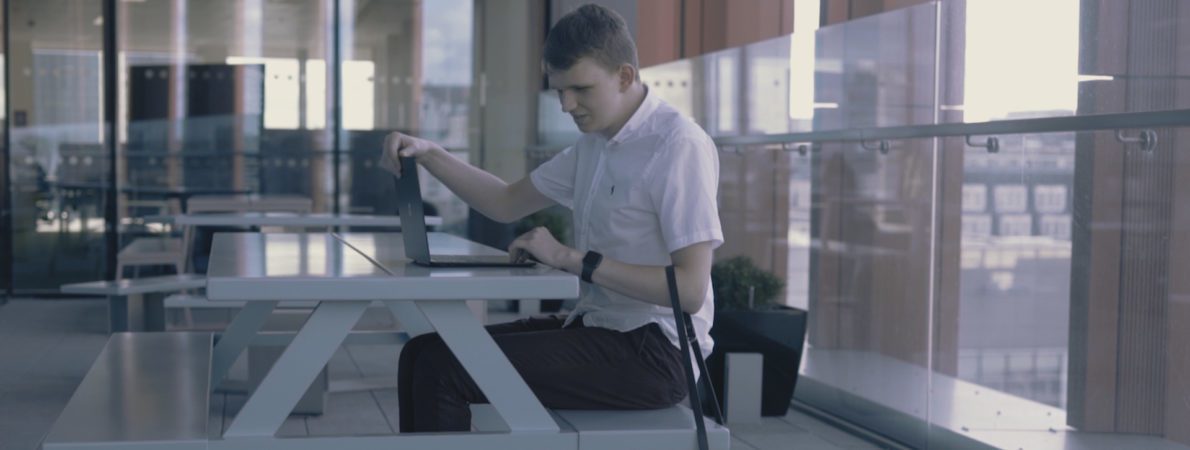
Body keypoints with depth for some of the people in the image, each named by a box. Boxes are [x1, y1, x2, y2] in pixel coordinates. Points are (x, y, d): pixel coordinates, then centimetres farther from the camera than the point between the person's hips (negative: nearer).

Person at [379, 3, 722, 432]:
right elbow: (508, 203, 21)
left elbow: (690, 289, -22)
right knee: (424, 355, 0)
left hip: (649, 350, -9)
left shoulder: (679, 145, -15)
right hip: (596, 328, 9)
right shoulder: (595, 143, 12)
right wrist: (428, 154, 7)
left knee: (442, 369, -18)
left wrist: (571, 259, -24)